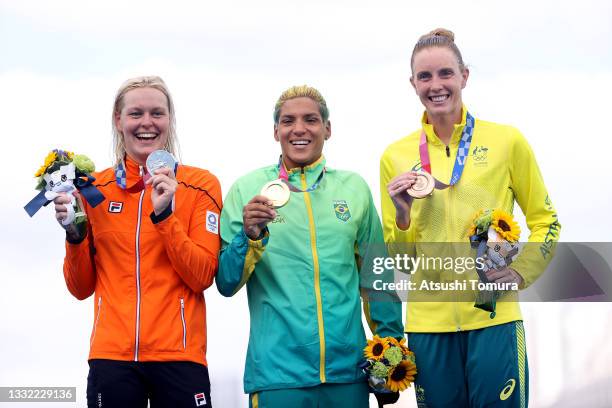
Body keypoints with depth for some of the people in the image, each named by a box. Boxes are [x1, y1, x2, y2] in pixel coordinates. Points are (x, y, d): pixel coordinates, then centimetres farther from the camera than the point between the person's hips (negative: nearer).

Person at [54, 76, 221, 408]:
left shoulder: (200, 185, 1)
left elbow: (203, 277, -6)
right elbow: (81, 287, 10)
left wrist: (165, 215, -15)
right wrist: (75, 235, -6)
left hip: (177, 356, -2)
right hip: (111, 354, 2)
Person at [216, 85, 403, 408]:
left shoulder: (354, 187, 8)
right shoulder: (248, 189, 1)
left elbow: (376, 277, 13)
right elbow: (226, 284, -1)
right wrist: (249, 237, -17)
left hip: (349, 370, 2)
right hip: (277, 373, -2)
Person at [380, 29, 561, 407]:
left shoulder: (506, 141, 0)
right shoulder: (396, 156, 5)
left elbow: (545, 220, 9)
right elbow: (397, 255, 10)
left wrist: (521, 271, -6)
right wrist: (402, 213, -9)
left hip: (493, 319, -2)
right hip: (428, 321, 2)